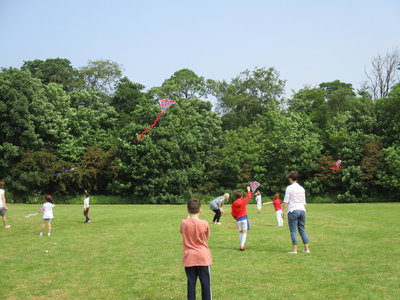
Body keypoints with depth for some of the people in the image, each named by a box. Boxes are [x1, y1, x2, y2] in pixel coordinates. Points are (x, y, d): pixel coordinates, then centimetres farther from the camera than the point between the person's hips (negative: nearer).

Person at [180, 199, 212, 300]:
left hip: (189, 258, 2)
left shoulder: (184, 223, -8)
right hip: (203, 257, -1)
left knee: (191, 283, 7)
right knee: (205, 284, 7)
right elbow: (206, 238, 2)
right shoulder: (204, 224, -12)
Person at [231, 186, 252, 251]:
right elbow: (248, 196, 12)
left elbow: (233, 213, 2)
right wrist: (248, 190, 27)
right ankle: (242, 246, -12)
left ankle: (242, 245, 13)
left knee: (240, 232, 15)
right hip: (244, 218, -2)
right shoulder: (243, 201, -5)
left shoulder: (233, 204, 0)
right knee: (244, 232, -2)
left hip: (238, 219, 3)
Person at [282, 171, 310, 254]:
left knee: (293, 230, -2)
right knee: (302, 229, 12)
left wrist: (283, 211, 0)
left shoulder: (289, 188, -4)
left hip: (293, 211, -5)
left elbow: (286, 201, -6)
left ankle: (294, 249, -3)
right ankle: (306, 248, 13)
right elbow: (304, 202, 16)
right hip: (302, 210, 6)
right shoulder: (302, 188, 13)